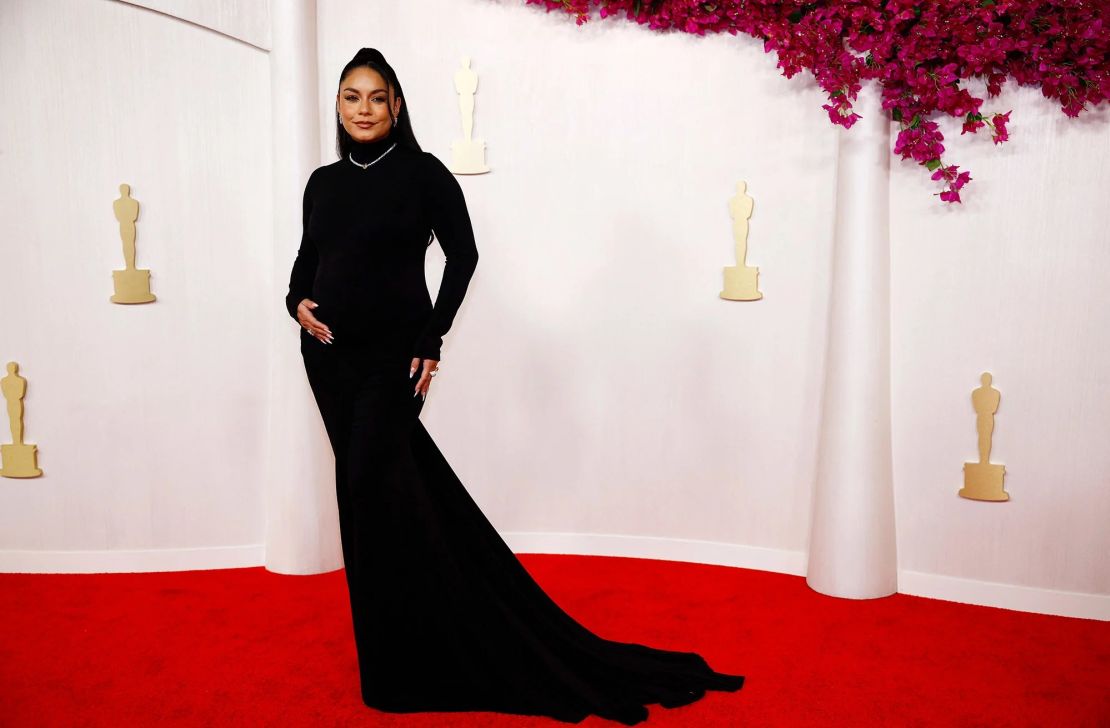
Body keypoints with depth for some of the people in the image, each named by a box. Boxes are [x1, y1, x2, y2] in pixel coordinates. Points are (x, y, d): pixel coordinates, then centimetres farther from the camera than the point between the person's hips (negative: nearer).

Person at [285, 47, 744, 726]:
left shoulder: (422, 172, -4)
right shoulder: (323, 182, 12)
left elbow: (463, 254, -5)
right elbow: (306, 258, 19)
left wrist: (431, 339, -11)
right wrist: (298, 302, -2)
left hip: (391, 358, -5)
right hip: (330, 355, 5)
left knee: (370, 486, -7)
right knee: (383, 482, 10)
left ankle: (399, 661, 12)